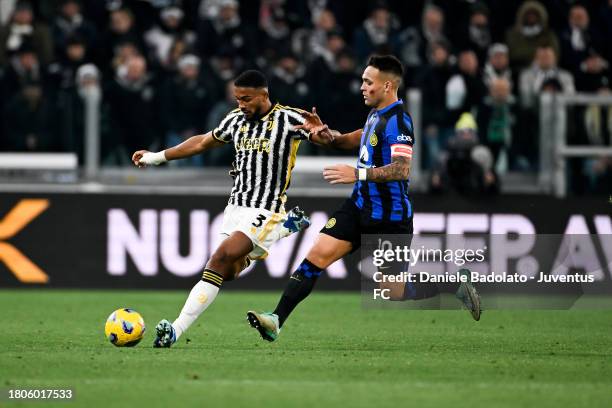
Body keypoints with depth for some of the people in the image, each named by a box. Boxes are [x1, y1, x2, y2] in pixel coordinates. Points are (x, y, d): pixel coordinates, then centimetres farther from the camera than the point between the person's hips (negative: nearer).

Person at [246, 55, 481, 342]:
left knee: (397, 294, 1)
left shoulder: (397, 120, -20)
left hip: (388, 218, -8)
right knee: (317, 256, -6)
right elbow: (360, 139, 26)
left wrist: (358, 174, -33)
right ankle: (277, 320, -9)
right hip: (360, 207, 8)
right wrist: (326, 133, 9)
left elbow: (402, 169, -30)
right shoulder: (376, 114, 8)